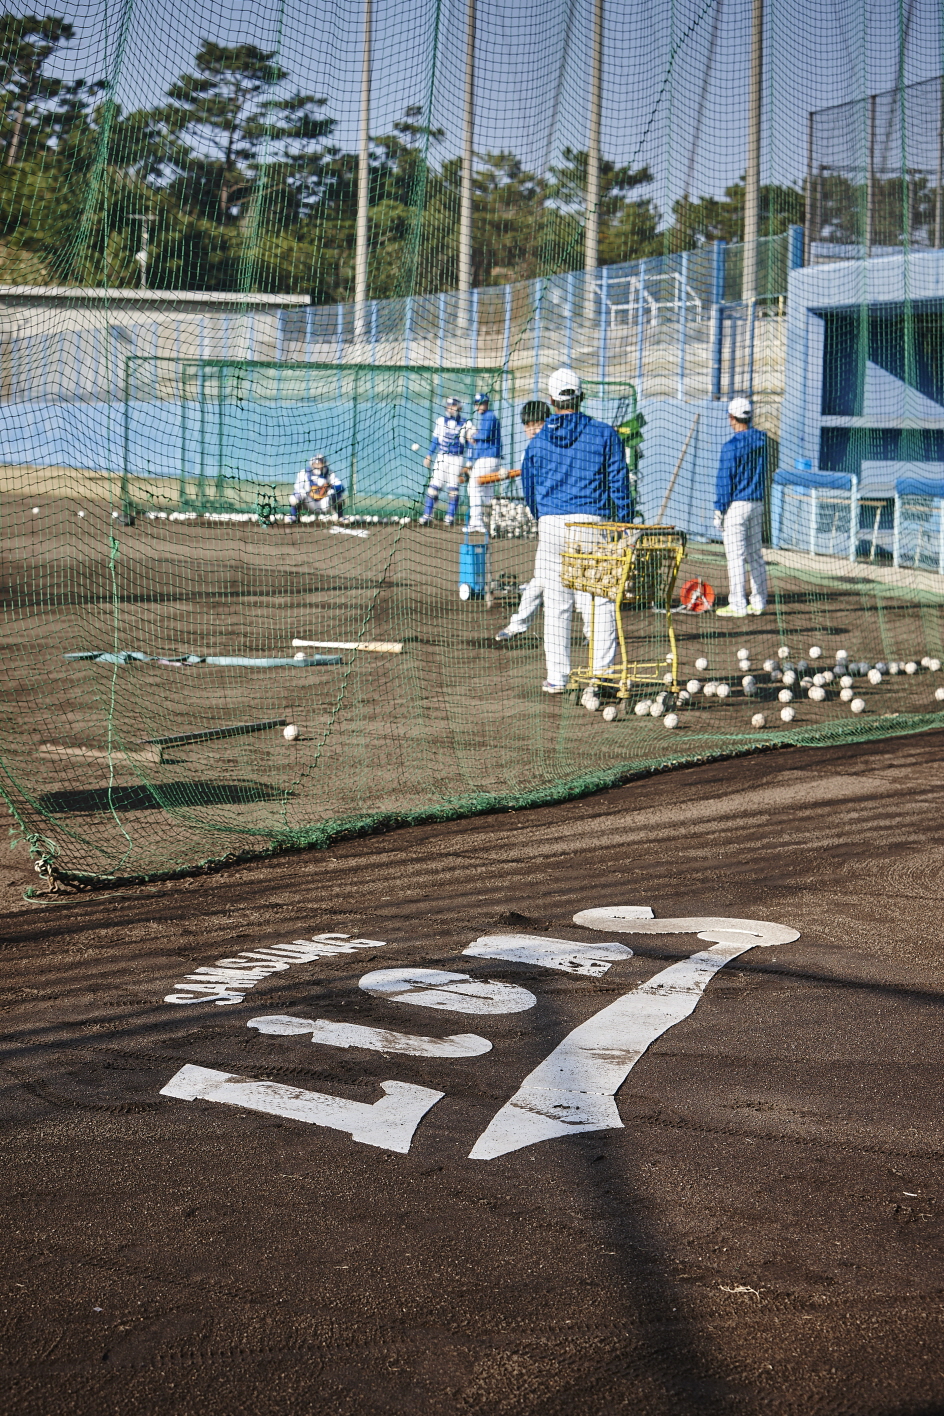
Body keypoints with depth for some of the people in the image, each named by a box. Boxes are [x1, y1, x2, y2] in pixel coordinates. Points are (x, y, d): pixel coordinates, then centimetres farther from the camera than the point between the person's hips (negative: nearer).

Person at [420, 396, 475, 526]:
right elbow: (435, 440, 14)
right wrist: (429, 456, 9)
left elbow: (472, 444, 0)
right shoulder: (441, 421, 9)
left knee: (453, 489, -1)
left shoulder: (466, 424, 1)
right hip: (441, 457, 2)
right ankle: (427, 516, 0)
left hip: (457, 459, -2)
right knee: (434, 486, -3)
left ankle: (450, 517, 7)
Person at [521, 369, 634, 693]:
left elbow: (529, 493, 16)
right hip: (593, 521, -2)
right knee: (603, 600, 6)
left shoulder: (537, 443, 8)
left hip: (551, 524, 2)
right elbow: (619, 483, 1)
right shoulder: (605, 434, 2)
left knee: (556, 605, 5)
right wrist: (625, 525, 7)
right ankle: (601, 673, 3)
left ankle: (557, 676, 6)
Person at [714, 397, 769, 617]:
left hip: (736, 505, -7)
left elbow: (724, 481, -12)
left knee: (735, 556, -5)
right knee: (755, 555, 13)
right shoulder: (761, 441, 6)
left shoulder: (732, 446, -14)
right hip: (757, 504, 7)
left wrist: (718, 510, -8)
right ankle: (758, 602, 16)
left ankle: (737, 605, -5)